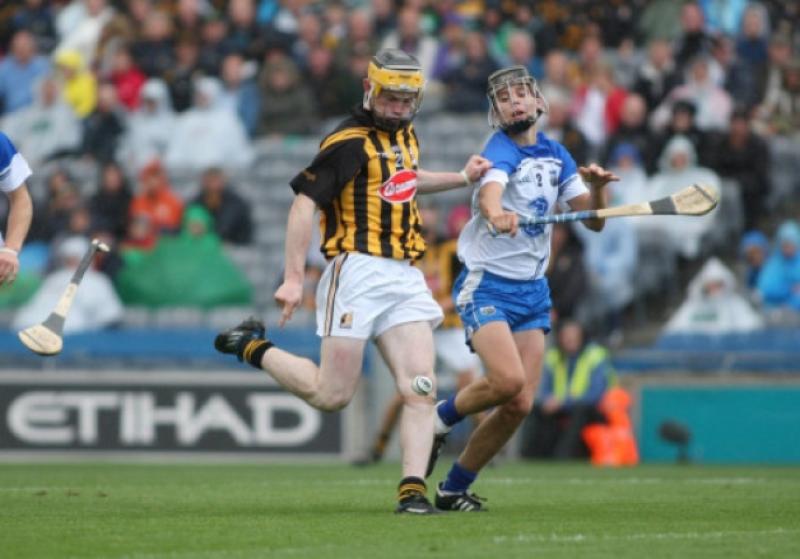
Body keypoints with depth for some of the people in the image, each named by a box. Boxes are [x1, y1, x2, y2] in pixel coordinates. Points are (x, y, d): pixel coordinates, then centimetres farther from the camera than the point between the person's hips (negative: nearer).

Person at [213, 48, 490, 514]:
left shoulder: (404, 134, 16)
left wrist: (463, 178, 28)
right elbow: (304, 202, -15)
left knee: (419, 390, -8)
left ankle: (413, 489, -10)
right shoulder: (350, 142, -10)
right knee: (332, 396, -3)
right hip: (358, 271, -7)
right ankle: (253, 347, 19)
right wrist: (294, 278, -20)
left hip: (406, 278, 7)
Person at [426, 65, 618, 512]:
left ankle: (455, 488, 11)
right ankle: (438, 420, 3)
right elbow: (489, 194, -35)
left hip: (533, 290, 6)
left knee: (521, 404, -3)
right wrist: (496, 215, -59)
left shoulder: (556, 155, 9)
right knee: (507, 379, -26)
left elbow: (594, 221, 10)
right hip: (487, 285, -6)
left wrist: (598, 188, -11)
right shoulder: (501, 151, -13)